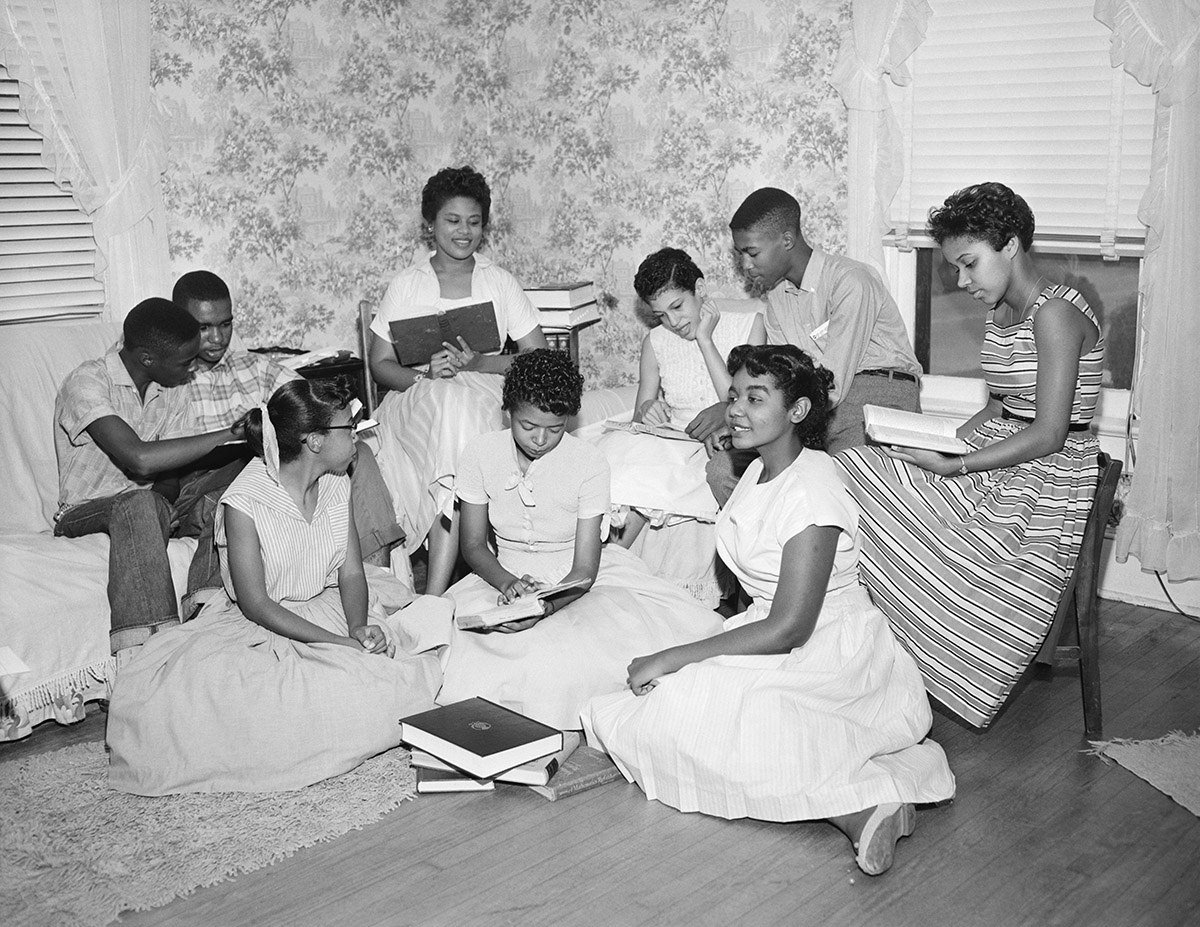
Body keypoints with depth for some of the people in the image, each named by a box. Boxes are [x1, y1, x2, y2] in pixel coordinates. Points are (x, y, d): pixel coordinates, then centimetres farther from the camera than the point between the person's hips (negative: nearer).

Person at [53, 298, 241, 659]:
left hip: (148, 508, 6)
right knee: (138, 502, -39)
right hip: (82, 514, -6)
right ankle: (137, 654, -45)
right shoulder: (87, 383, -21)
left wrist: (187, 511, -25)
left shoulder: (172, 392, 1)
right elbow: (140, 459, -35)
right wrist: (231, 433, -33)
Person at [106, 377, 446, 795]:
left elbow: (351, 572, 1)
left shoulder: (337, 484, 2)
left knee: (435, 610, -13)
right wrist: (339, 643, -25)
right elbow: (255, 604, -19)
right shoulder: (244, 502, -18)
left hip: (332, 608, 6)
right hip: (263, 627, -6)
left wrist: (359, 628, -20)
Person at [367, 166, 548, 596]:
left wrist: (479, 363, -11)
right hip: (416, 399, 0)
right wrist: (425, 375, -15)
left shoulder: (500, 283, 10)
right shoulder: (406, 286, 9)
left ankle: (433, 593, -41)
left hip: (484, 396, 1)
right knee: (449, 402, -37)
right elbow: (380, 365, 6)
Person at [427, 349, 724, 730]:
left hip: (579, 578, -2)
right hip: (506, 574, 2)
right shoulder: (480, 454, -10)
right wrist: (509, 583, -24)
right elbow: (473, 545, -2)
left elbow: (584, 571, -17)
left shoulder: (589, 464, -17)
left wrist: (545, 607, -37)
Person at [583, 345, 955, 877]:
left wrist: (671, 660, -21)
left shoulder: (810, 490, -21)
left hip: (831, 657, -10)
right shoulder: (759, 472, 7)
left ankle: (857, 805, -21)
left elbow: (788, 629, -24)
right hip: (776, 644, 10)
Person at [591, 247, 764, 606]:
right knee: (614, 451, -28)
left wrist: (705, 340, -13)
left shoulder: (747, 323, -3)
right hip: (669, 438, 4)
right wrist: (646, 411, -15)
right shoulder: (655, 342, 7)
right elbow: (640, 417, 11)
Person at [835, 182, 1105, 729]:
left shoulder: (1054, 314, -18)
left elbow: (1048, 435, -22)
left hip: (1047, 478, -9)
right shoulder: (1000, 311, 10)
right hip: (998, 451, 9)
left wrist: (954, 466, -23)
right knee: (854, 473, -7)